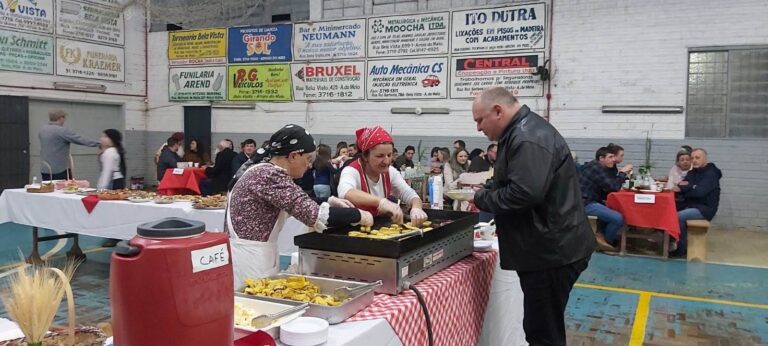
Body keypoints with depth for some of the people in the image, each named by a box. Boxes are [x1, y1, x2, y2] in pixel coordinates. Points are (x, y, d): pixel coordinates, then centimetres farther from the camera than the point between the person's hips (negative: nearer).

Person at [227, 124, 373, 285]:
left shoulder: (264, 169, 8)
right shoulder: (269, 176, -22)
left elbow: (298, 203, 21)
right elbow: (314, 215, -27)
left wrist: (329, 201, 10)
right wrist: (359, 215, -16)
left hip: (253, 254, 10)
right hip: (249, 257, -10)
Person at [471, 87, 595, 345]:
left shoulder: (528, 138, -21)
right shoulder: (524, 131, 14)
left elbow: (524, 193, -31)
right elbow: (513, 183, 23)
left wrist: (481, 199, -16)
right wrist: (484, 192, 7)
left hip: (552, 251, -11)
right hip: (549, 247, 11)